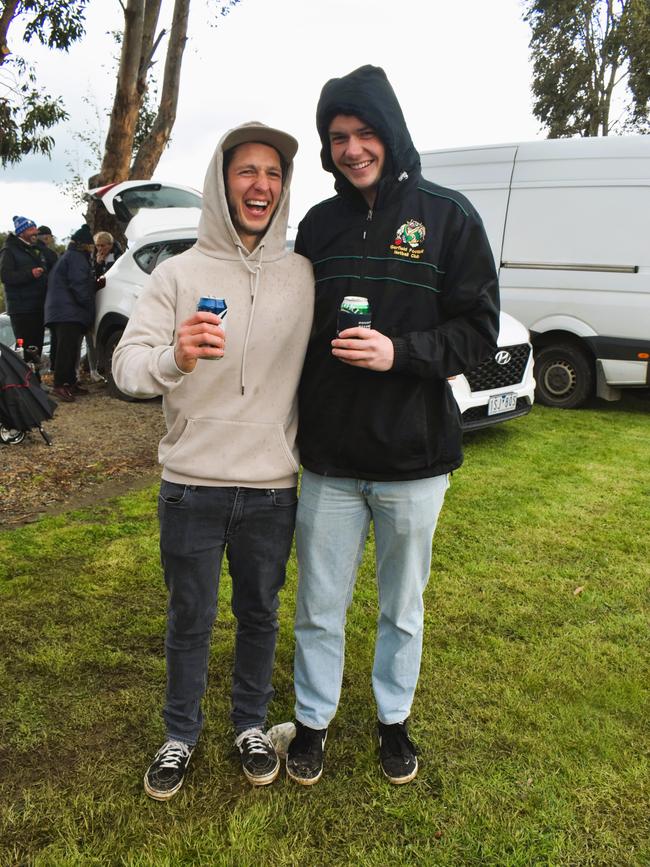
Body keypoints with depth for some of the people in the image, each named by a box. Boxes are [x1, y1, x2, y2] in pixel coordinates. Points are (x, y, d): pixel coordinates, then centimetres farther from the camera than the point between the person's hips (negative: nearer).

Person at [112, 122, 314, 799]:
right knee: (189, 620, 14)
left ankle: (250, 723, 40)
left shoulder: (303, 275, 1)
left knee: (259, 614, 17)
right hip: (191, 485, -1)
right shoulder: (179, 273, -4)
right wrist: (173, 357, -33)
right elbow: (126, 366, -12)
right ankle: (180, 734, 37)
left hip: (273, 488, 2)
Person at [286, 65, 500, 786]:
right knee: (319, 607, 12)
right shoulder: (319, 224, 7)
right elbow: (297, 329, 11)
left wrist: (401, 352, -22)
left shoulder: (445, 216, -3)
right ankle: (313, 719, 36)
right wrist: (294, 422, 7)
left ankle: (394, 717, 40)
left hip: (414, 457, -2)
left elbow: (479, 328, -6)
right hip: (328, 457, 2)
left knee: (402, 606, 16)